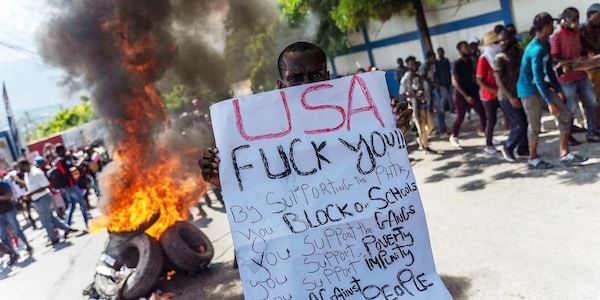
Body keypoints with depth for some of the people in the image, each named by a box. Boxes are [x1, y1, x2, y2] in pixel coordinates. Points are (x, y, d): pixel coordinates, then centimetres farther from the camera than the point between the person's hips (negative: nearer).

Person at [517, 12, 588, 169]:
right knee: (535, 125, 2)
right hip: (529, 90, -9)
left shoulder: (546, 45, 6)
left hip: (540, 86, 9)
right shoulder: (537, 49, -24)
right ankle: (533, 159, 20)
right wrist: (550, 102, -22)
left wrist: (558, 90, 11)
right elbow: (537, 78, -24)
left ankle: (564, 154, 9)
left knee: (565, 115, 4)